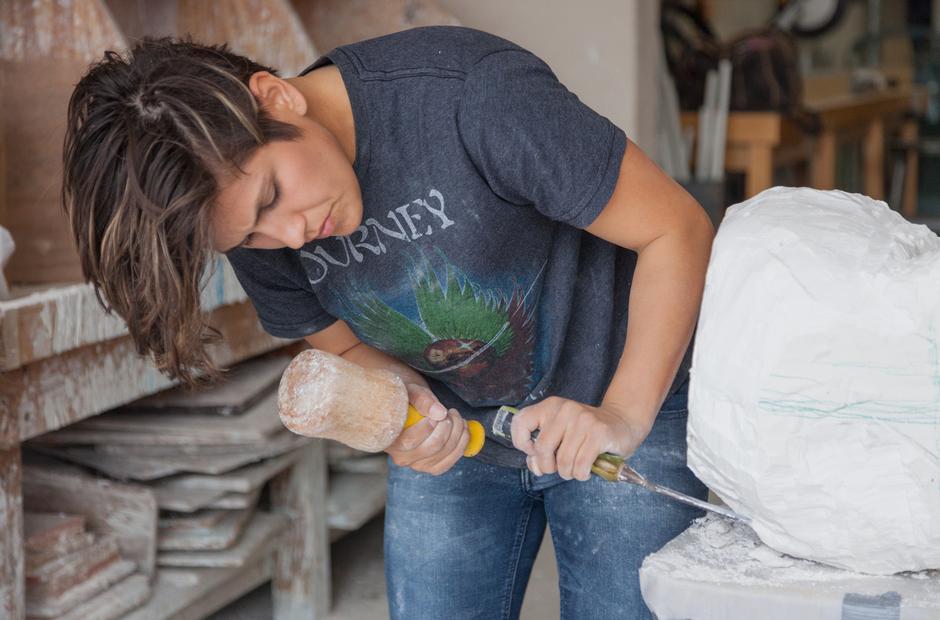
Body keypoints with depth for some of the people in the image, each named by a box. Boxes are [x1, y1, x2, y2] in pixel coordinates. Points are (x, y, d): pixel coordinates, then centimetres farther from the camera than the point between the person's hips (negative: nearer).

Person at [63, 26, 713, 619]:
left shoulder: (471, 92, -31)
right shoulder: (256, 226, -12)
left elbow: (677, 229, -24)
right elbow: (353, 347, 4)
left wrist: (623, 416, -31)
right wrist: (403, 401, -18)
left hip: (630, 399, -4)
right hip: (456, 432, 4)